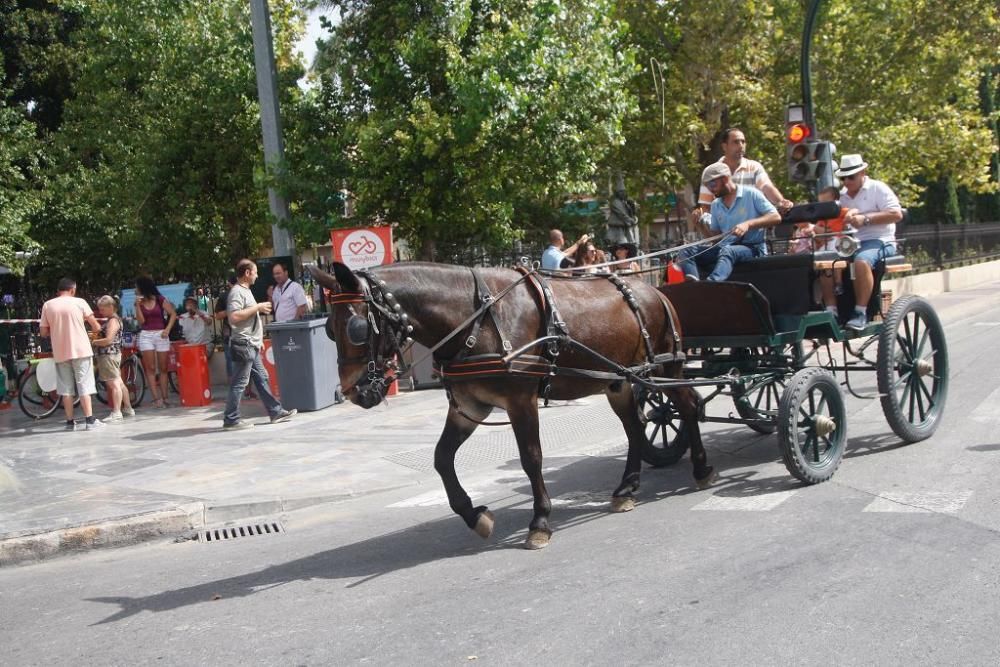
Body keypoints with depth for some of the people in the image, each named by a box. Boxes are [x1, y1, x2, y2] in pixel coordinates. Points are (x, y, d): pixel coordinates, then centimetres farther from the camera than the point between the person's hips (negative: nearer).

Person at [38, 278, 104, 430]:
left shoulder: (47, 305, 2)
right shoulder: (79, 302, -2)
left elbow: (44, 332, 4)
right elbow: (96, 326, -3)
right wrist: (95, 329, 19)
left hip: (60, 353, 2)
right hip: (80, 350, -2)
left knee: (66, 388, 8)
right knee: (84, 386, 0)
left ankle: (70, 422, 10)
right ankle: (90, 420, -5)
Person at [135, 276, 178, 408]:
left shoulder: (160, 300, 1)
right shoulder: (140, 302, 7)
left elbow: (173, 314, 3)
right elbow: (141, 321, -2)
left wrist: (167, 329, -7)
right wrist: (138, 305, -9)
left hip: (161, 335, -1)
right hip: (146, 335, 1)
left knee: (163, 368, 1)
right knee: (150, 368, -5)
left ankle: (164, 397, 5)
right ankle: (156, 398, -7)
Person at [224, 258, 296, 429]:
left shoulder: (245, 291, 17)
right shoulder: (237, 292, -14)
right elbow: (234, 317, -26)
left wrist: (258, 340, 22)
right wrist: (257, 307, -19)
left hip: (251, 345, 10)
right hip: (243, 344, -10)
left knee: (262, 378, 12)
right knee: (239, 383, -5)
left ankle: (275, 412, 16)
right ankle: (230, 419, 0)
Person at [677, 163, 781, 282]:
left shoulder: (751, 194, 0)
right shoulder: (715, 205, 17)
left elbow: (776, 217, -7)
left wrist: (748, 224, -20)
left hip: (752, 248, -6)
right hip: (725, 249, 6)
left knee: (727, 251, -40)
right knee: (687, 251, -17)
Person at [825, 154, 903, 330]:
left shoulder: (877, 188, 2)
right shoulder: (842, 196, 20)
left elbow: (896, 214, -9)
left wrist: (865, 219, -18)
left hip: (877, 241, -6)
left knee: (862, 261, -37)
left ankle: (861, 313, -31)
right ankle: (831, 310, -18)